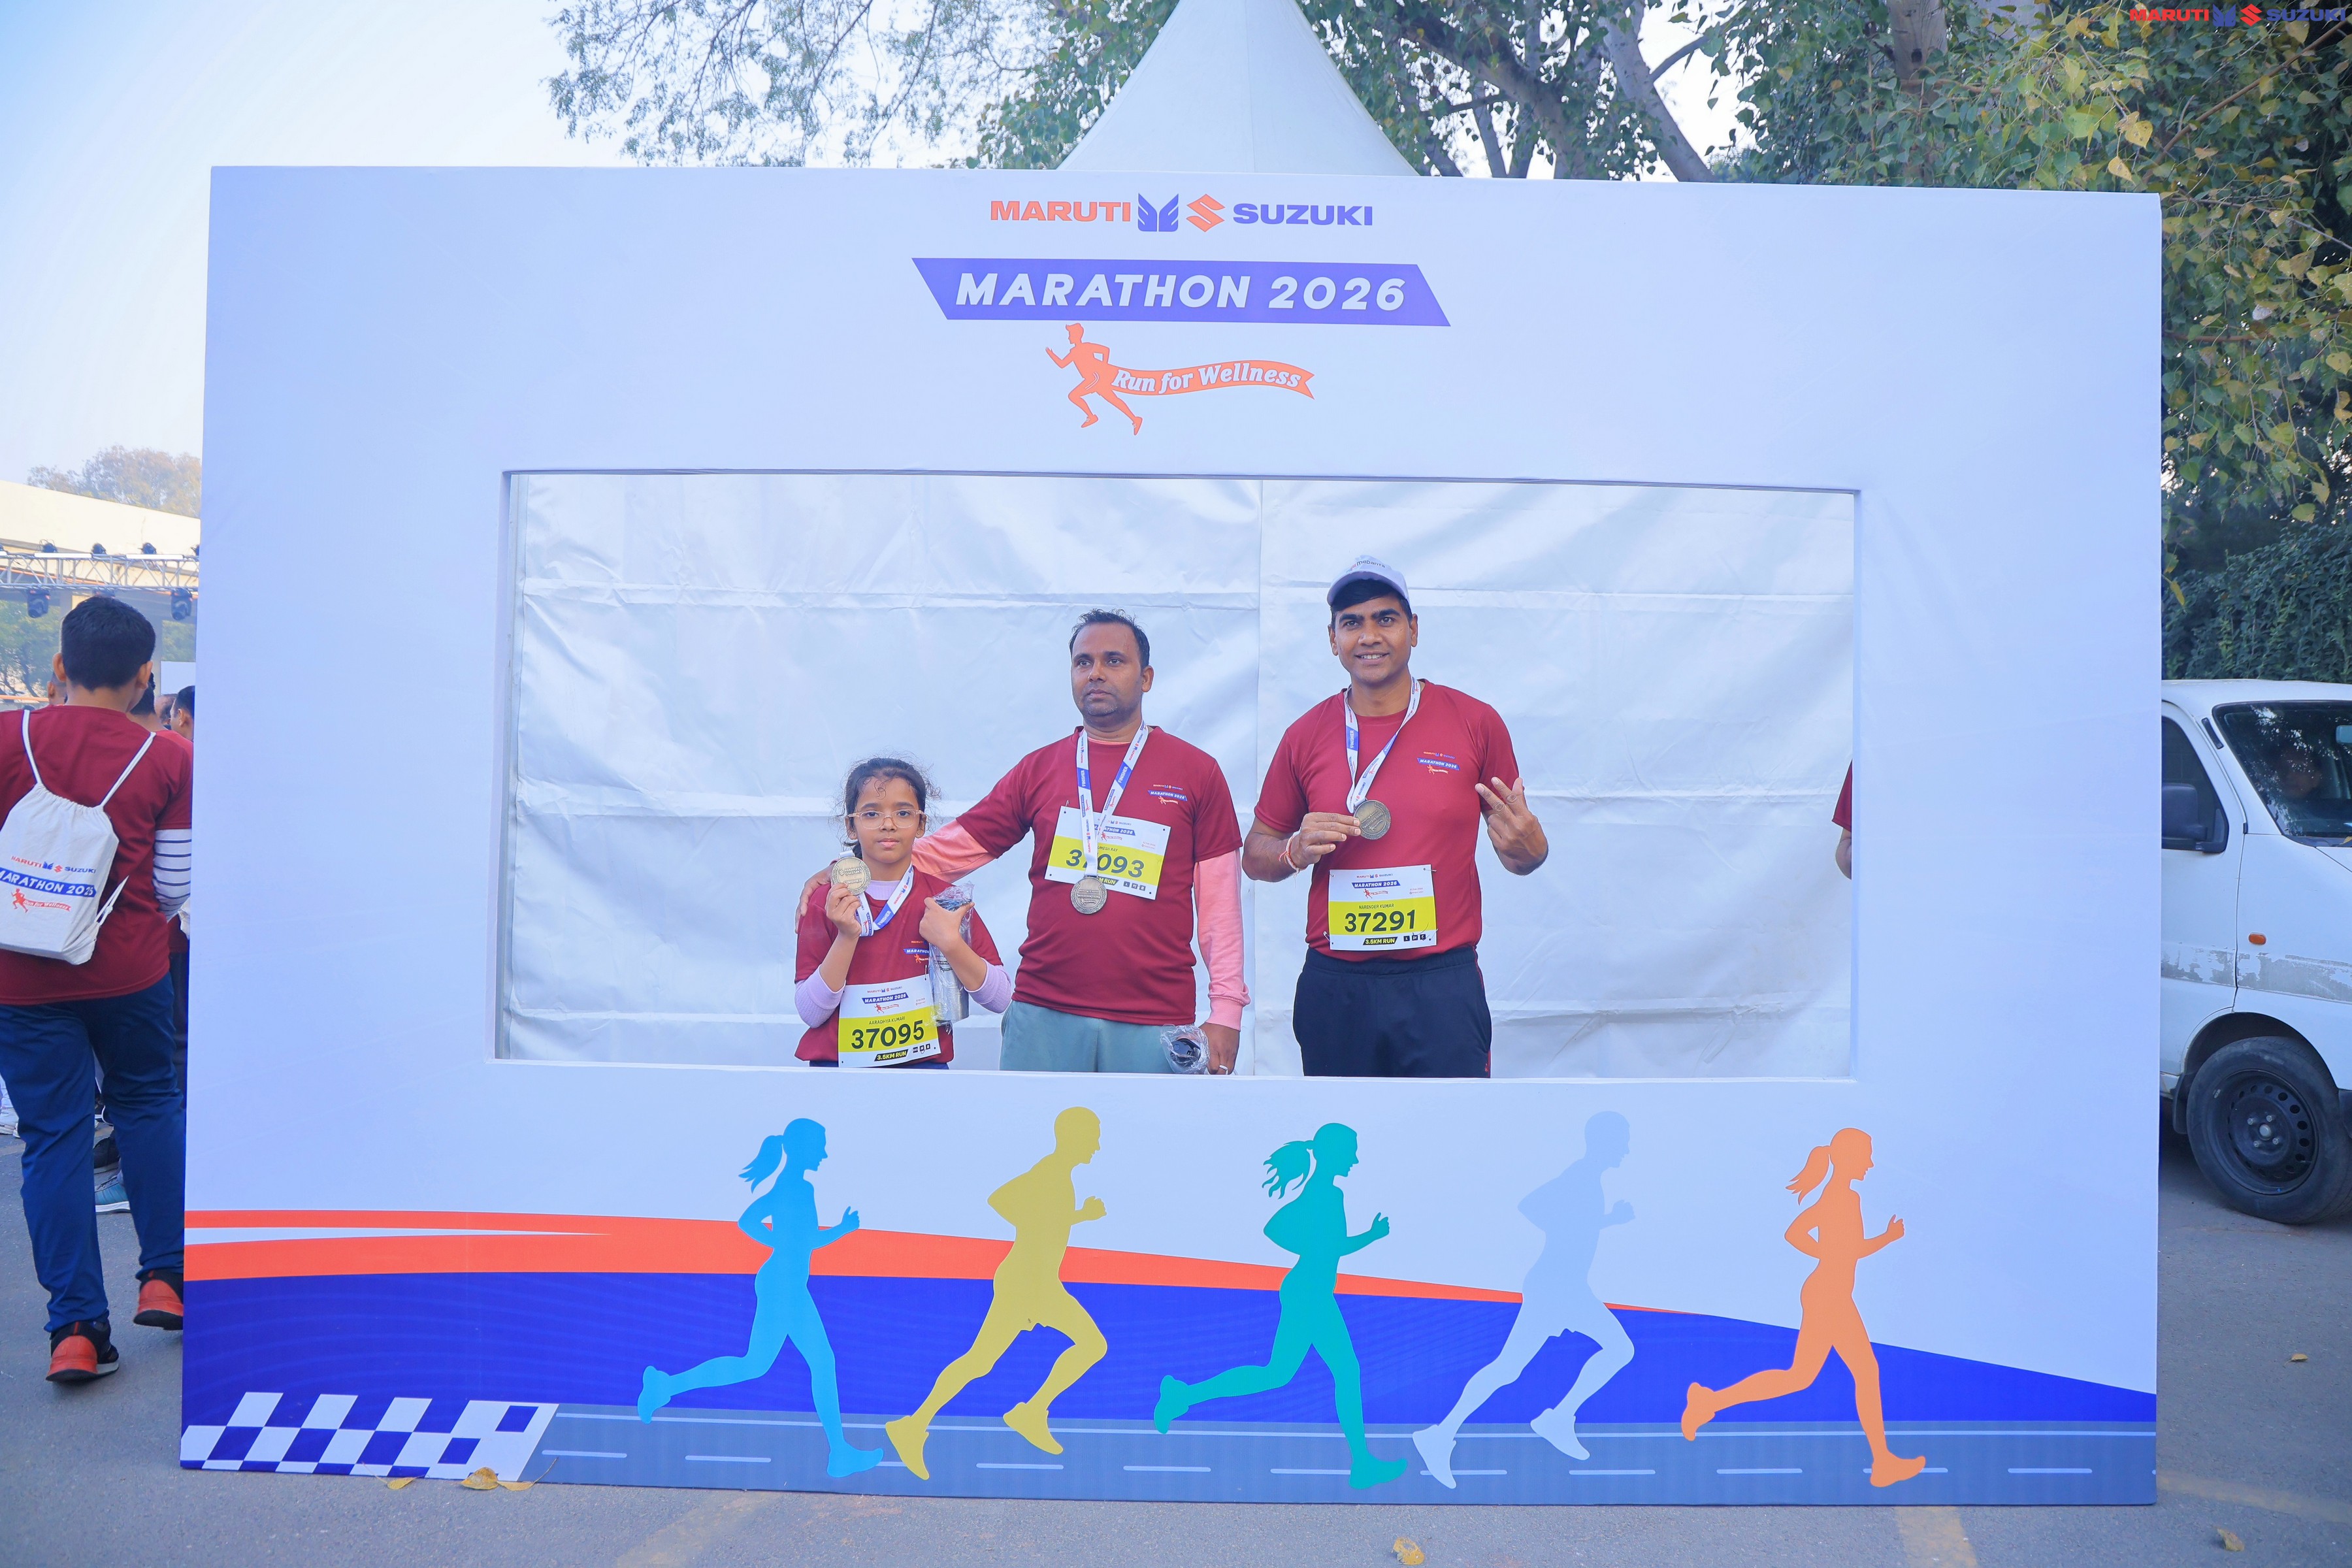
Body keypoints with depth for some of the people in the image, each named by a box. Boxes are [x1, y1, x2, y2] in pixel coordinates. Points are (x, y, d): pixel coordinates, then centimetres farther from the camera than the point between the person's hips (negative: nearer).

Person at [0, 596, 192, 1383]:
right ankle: (164, 1278, 22)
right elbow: (175, 888, -2)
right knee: (148, 1104, 20)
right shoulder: (166, 762, -6)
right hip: (130, 972, 0)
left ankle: (76, 1326, 8)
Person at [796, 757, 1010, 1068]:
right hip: (838, 1065, 0)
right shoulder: (826, 902, 2)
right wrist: (846, 937, -14)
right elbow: (811, 1014, -3)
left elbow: (1000, 999, -1)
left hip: (923, 1065, 0)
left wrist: (951, 944, -14)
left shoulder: (945, 900, 2)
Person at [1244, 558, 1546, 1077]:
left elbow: (1517, 852, 8)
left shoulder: (1475, 723, 0)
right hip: (1334, 989, 2)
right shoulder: (1305, 736, 4)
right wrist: (1296, 852, -9)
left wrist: (1525, 849, -15)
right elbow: (1255, 855, 13)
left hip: (1443, 984, -1)